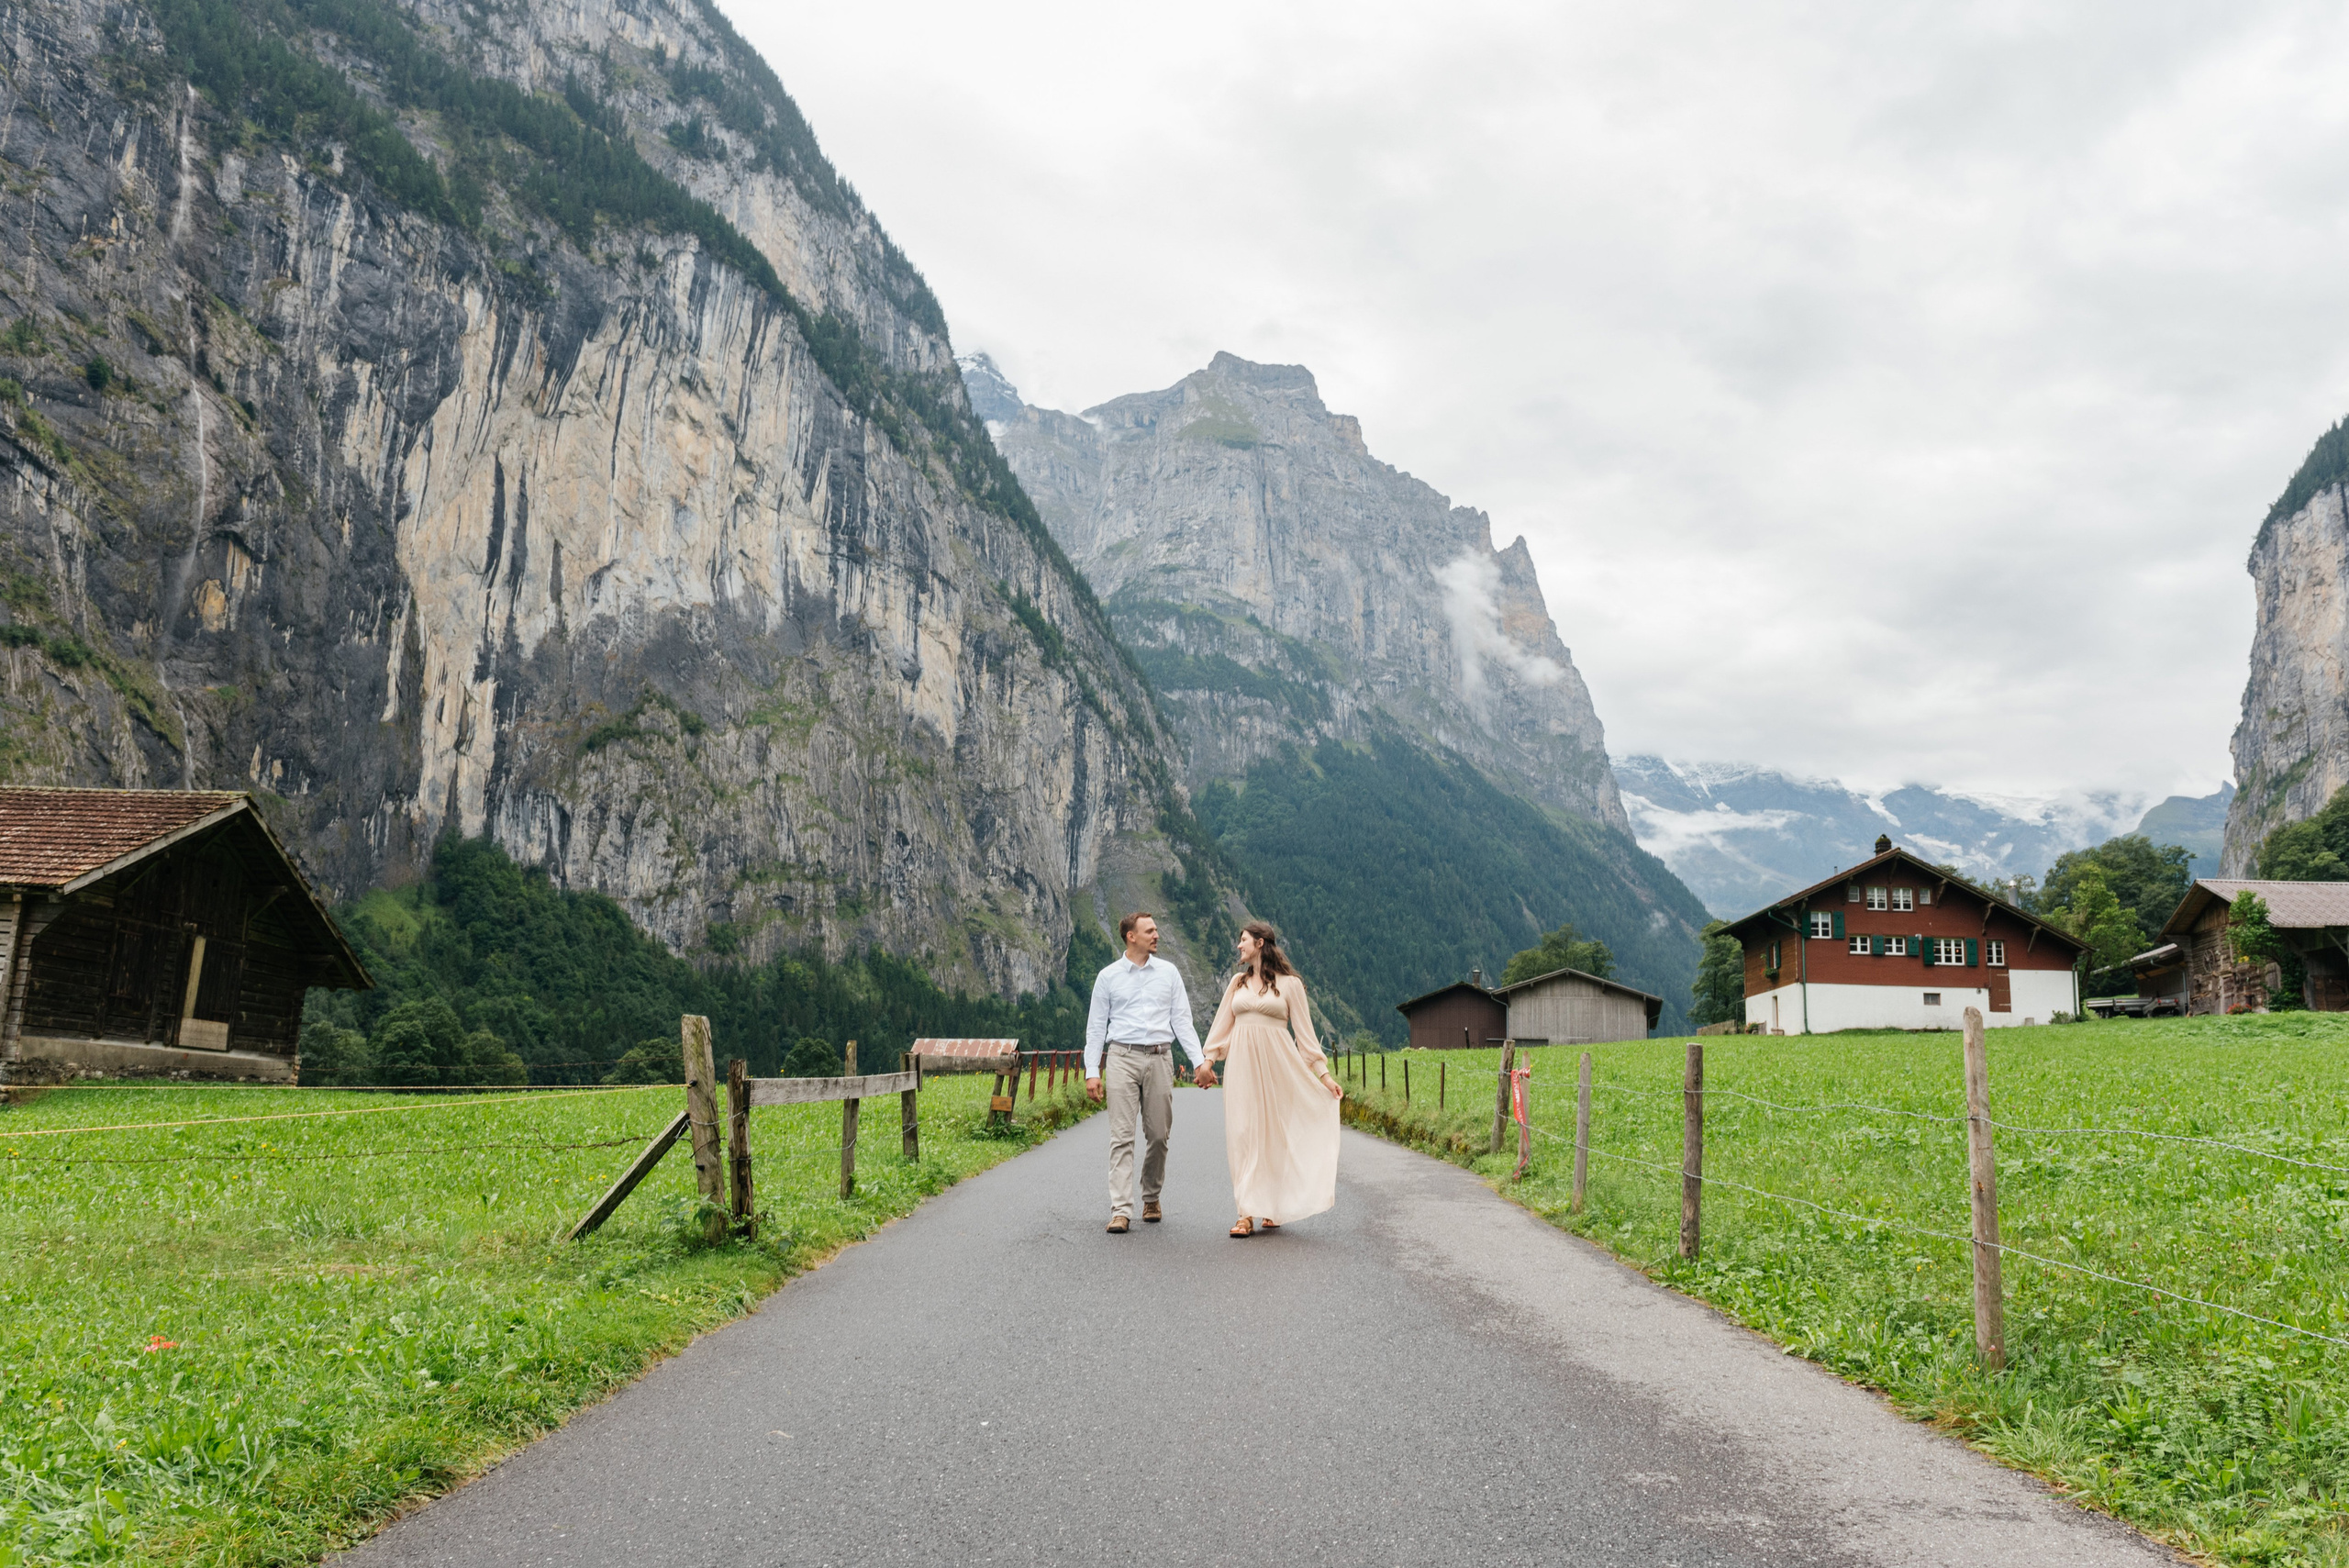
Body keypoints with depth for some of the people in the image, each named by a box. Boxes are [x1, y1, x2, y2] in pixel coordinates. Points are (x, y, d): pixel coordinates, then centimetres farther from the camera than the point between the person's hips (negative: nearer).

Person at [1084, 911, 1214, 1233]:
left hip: (1159, 1059, 2)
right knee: (1122, 1136, -7)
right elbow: (1096, 1027, 8)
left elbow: (1182, 1020, 9)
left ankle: (1151, 1198, 23)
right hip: (1123, 1058, -2)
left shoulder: (1169, 972, 11)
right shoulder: (1108, 977, 7)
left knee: (1158, 1134, 4)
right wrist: (1091, 1071, -1)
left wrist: (1201, 1061, -1)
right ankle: (1121, 1210, -10)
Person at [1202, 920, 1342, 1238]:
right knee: (1244, 1134, -4)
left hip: (1276, 1064, -3)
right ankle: (1248, 1213, -4)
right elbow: (1223, 1024, 16)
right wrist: (1208, 1059, 8)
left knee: (1274, 1133, 0)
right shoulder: (1238, 982, 13)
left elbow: (1304, 1030, 2)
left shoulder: (1290, 984, 2)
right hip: (1242, 1063, 3)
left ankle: (1272, 1208, 12)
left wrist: (1323, 1073, -1)